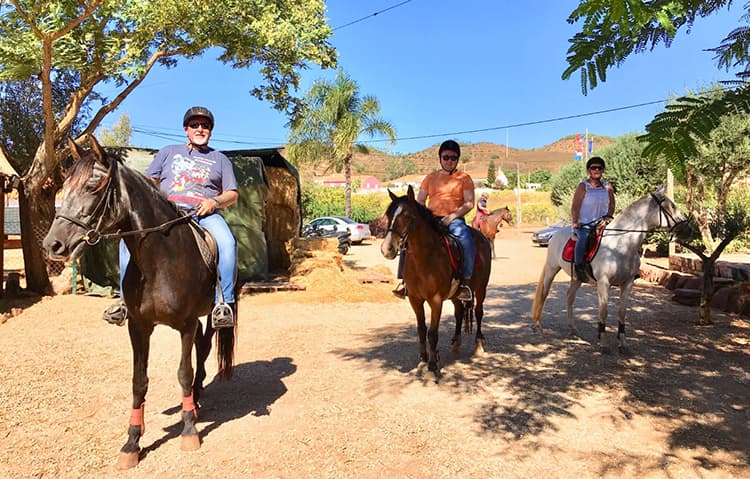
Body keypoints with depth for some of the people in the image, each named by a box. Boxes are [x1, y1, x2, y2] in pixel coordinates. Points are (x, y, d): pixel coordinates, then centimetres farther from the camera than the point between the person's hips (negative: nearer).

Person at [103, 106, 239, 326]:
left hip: (205, 215, -2)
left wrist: (214, 202, -8)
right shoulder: (168, 152, 25)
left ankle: (225, 302, -29)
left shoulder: (220, 159, 22)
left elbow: (232, 194, 14)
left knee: (228, 243, -34)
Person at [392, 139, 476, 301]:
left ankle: (465, 282, -23)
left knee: (467, 242, -34)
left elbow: (469, 203, -1)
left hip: (454, 220, -3)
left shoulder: (464, 178, 9)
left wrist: (452, 216, -15)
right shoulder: (430, 177, 18)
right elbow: (420, 201, 15)